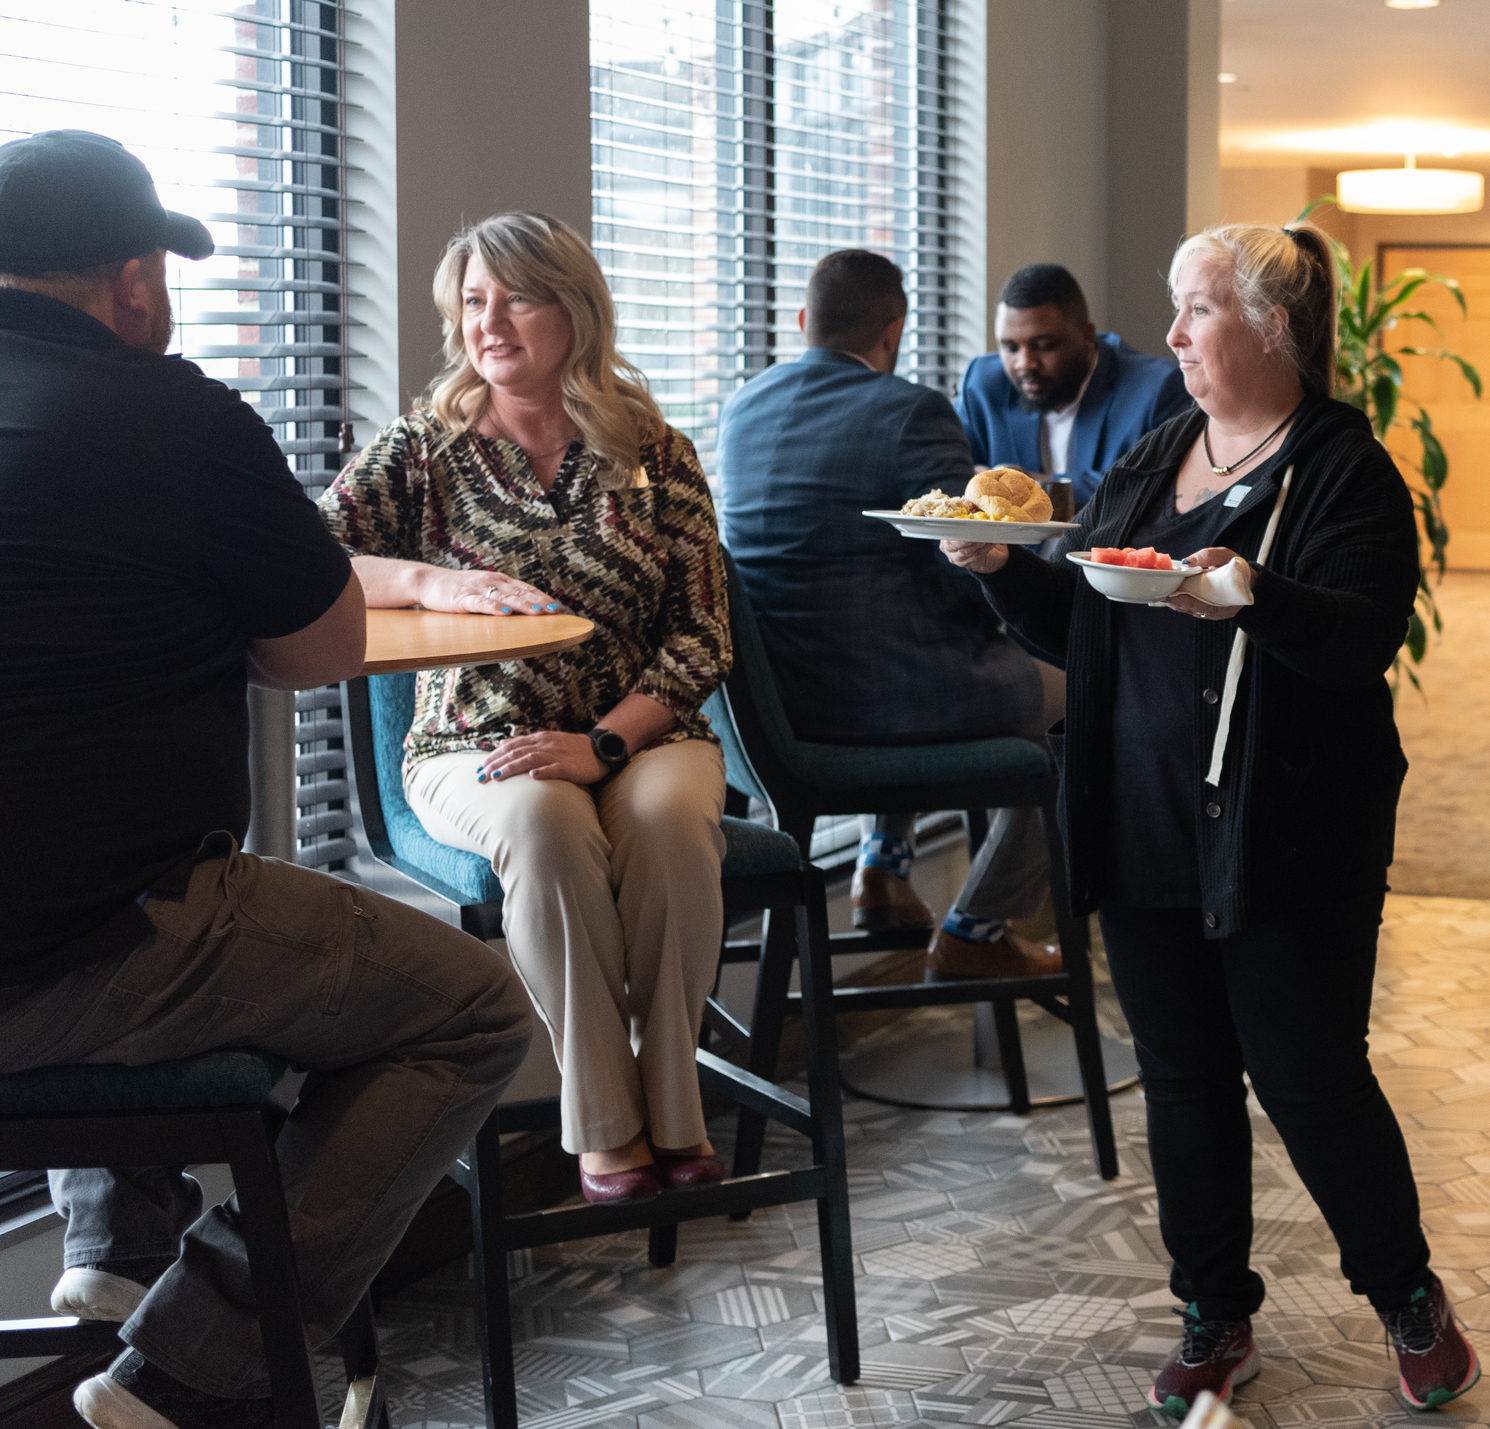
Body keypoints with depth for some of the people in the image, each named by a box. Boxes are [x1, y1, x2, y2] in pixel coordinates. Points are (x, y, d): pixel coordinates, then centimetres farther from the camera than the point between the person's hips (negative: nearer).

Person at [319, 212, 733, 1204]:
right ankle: (605, 1126, -23)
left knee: (668, 820, -33)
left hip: (642, 735, 1)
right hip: (475, 744, -1)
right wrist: (429, 581, -24)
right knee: (545, 822, -35)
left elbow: (701, 639, 0)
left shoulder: (657, 458, 6)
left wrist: (602, 744, -16)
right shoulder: (426, 450, 6)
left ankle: (672, 1112, -17)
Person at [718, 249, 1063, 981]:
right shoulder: (912, 411, -15)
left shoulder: (742, 405, 8)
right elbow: (970, 568, -16)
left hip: (772, 693, 8)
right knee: (1065, 684, 14)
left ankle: (883, 867, 38)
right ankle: (976, 932, 19)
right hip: (876, 694, -8)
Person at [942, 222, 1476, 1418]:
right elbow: (1077, 625, 15)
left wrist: (1254, 598, -39)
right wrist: (1002, 567, -3)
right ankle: (1217, 1320, 27)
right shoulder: (1150, 465, 14)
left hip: (1286, 846, -6)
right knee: (1183, 1080, 12)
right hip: (1147, 836, 6)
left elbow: (1367, 636, -22)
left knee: (1307, 1079, 1)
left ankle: (1409, 1297, 25)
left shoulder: (1346, 471, -7)